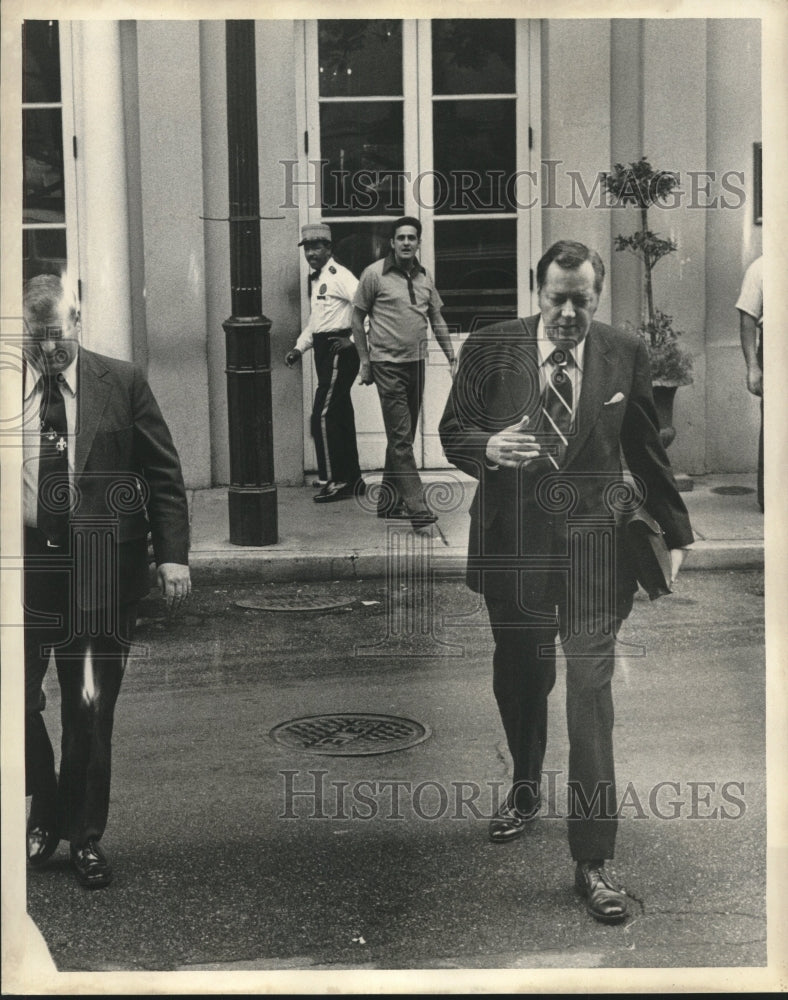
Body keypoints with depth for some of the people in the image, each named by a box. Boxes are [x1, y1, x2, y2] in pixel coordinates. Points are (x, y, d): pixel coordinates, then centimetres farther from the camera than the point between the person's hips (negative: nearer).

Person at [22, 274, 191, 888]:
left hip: (100, 571, -1)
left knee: (91, 711, 5)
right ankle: (48, 810, 27)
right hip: (21, 565, 1)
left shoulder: (121, 383, 2)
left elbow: (164, 475, 3)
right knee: (16, 701, 1)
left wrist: (173, 554, -5)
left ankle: (85, 836, 21)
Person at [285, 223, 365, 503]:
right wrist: (299, 348, 15)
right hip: (325, 352, 10)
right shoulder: (315, 279, 17)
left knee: (323, 416, -11)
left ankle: (334, 482, -6)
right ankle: (352, 479, 20)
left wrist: (355, 340, -19)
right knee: (341, 416, 13)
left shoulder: (338, 275, -12)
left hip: (339, 350, -10)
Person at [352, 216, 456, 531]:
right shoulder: (374, 274, -4)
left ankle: (389, 501, 22)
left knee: (404, 435, 11)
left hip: (417, 363, 6)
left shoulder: (424, 278, 11)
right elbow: (357, 318, 1)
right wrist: (365, 361, -1)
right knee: (400, 437, -9)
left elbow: (437, 319, 18)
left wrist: (452, 357, 12)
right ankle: (416, 507, -13)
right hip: (388, 363, -6)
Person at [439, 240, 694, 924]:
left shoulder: (626, 355, 0)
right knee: (518, 680, 17)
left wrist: (675, 530, 13)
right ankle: (526, 791, 46)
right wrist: (487, 447, -20)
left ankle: (593, 861, -2)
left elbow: (647, 450, 10)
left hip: (594, 545, -1)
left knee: (589, 695, -8)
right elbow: (453, 430, 3)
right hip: (513, 543, 2)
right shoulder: (489, 349, -2)